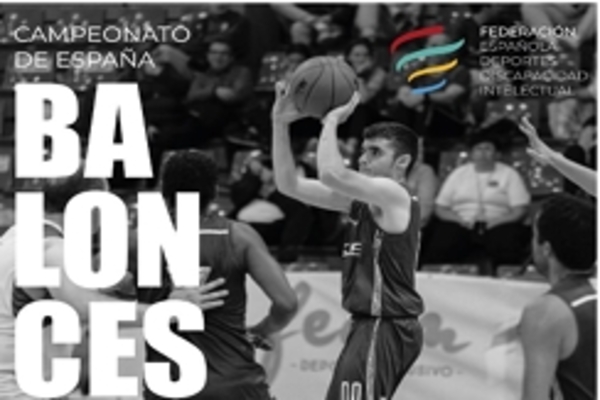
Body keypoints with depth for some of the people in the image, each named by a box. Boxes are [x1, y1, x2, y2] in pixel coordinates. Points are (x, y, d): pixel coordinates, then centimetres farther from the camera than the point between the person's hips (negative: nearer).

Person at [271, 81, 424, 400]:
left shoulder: (393, 196, -13)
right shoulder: (362, 199, 13)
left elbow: (331, 173, -29)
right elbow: (289, 184, 11)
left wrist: (332, 121, -14)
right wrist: (280, 123, 3)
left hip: (384, 328, -10)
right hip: (373, 326, 10)